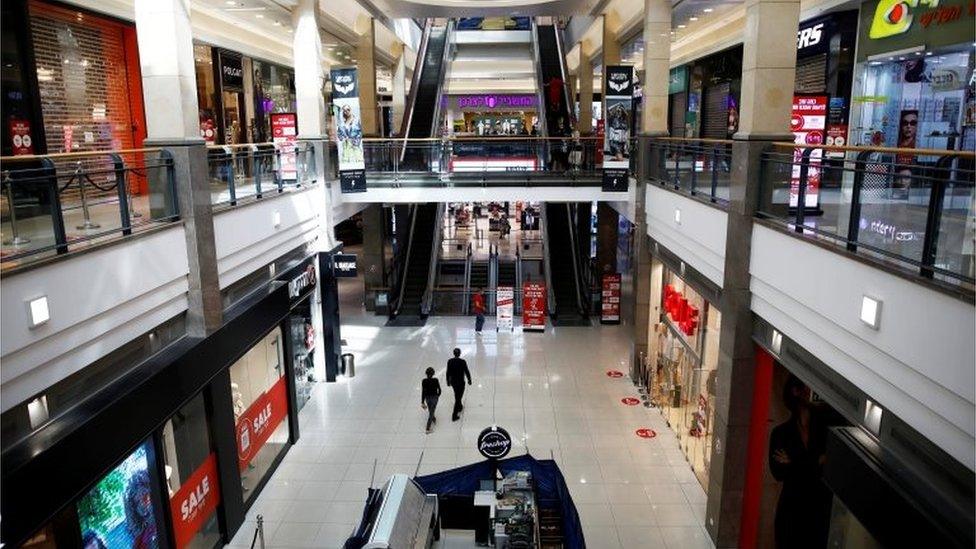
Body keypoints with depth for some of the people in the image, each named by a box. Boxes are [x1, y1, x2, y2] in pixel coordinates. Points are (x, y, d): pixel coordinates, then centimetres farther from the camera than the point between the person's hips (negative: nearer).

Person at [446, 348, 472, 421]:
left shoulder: (450, 361, -9)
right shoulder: (462, 362, -19)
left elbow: (448, 373, -3)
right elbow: (467, 372, -11)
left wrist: (448, 381, 11)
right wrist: (469, 380, 5)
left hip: (453, 382, 4)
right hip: (460, 382, -4)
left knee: (457, 395, 28)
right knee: (458, 397, 4)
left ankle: (460, 407, 50)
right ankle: (454, 416, 5)